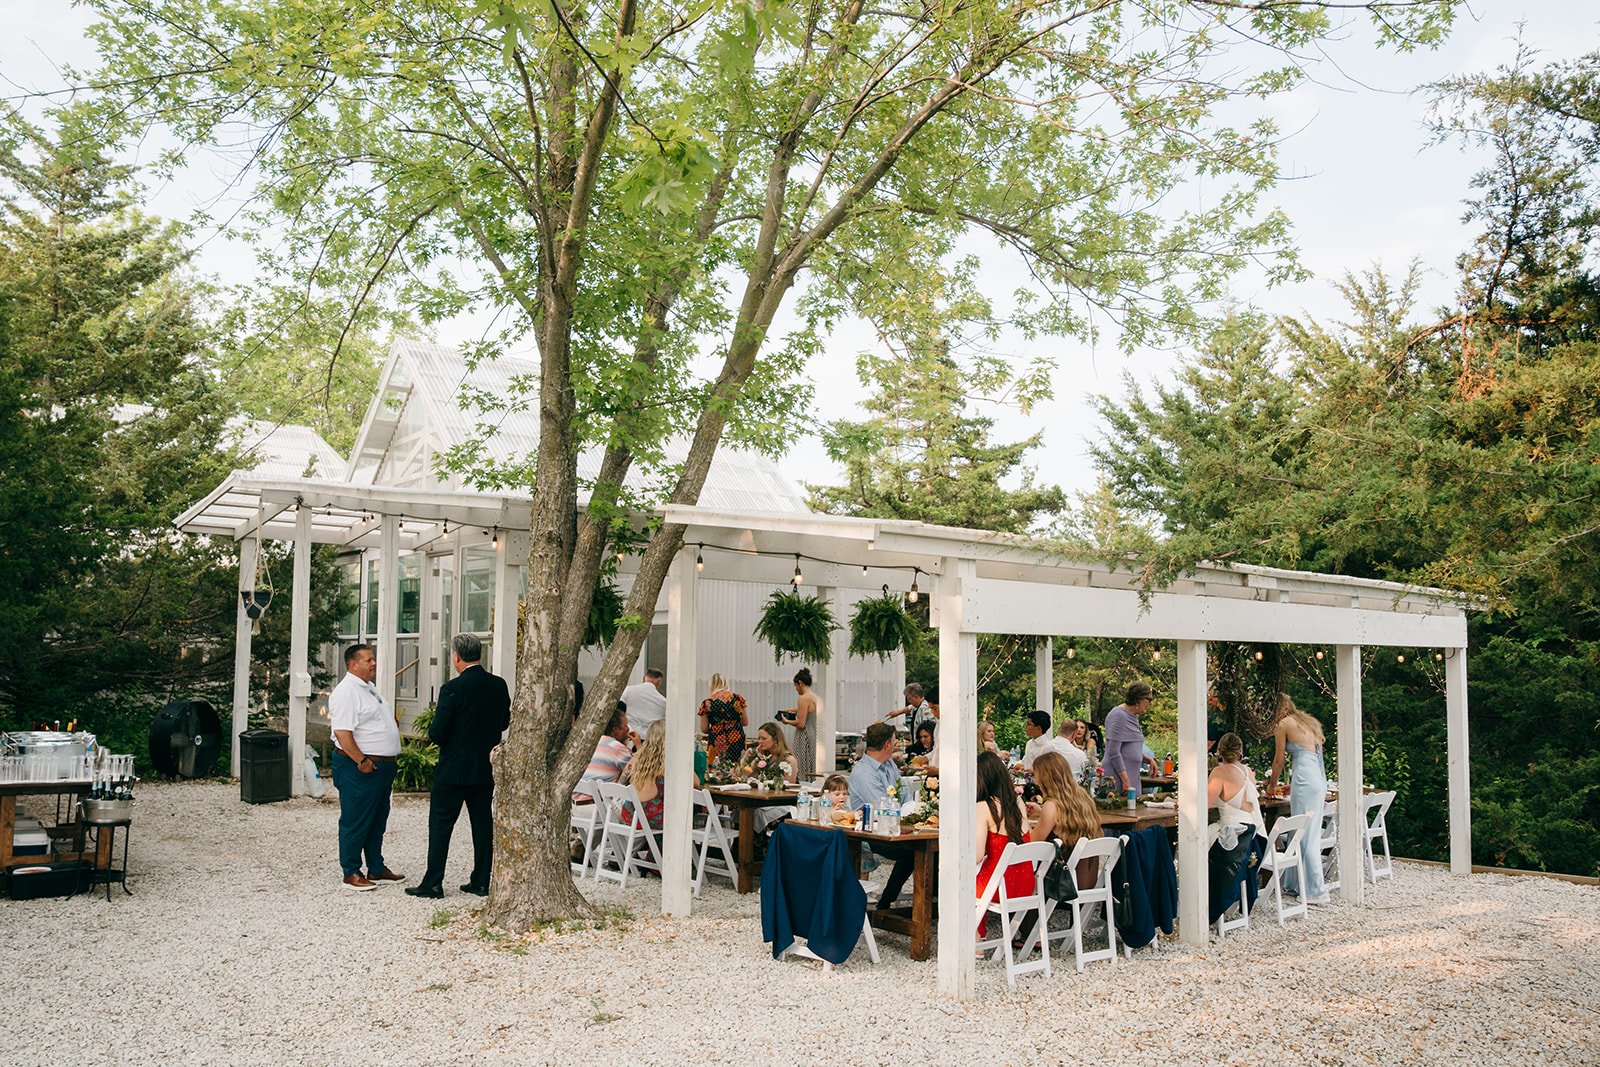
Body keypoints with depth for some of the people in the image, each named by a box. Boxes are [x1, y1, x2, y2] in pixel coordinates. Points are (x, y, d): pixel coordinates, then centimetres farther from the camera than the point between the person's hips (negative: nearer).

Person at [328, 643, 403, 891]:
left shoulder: (369, 688, 16)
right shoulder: (346, 692, -15)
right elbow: (342, 733, -23)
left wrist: (391, 760, 20)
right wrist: (361, 761, -22)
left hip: (382, 767, 10)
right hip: (361, 768, -10)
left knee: (378, 821, 16)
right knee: (355, 822, 0)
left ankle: (376, 868, 26)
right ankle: (351, 873, 9)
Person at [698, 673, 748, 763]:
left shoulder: (707, 703, 0)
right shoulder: (737, 698, 3)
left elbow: (704, 729, 4)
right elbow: (746, 722, 9)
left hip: (717, 743, -1)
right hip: (737, 741, 1)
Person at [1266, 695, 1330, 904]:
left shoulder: (1284, 724, 1)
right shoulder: (1309, 722, 22)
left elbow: (1279, 760, 5)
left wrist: (1272, 784, 22)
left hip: (1305, 777, -9)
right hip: (1319, 778, 9)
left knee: (1305, 836, -5)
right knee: (1311, 834, 11)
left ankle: (1315, 891, -5)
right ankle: (1296, 883, 18)